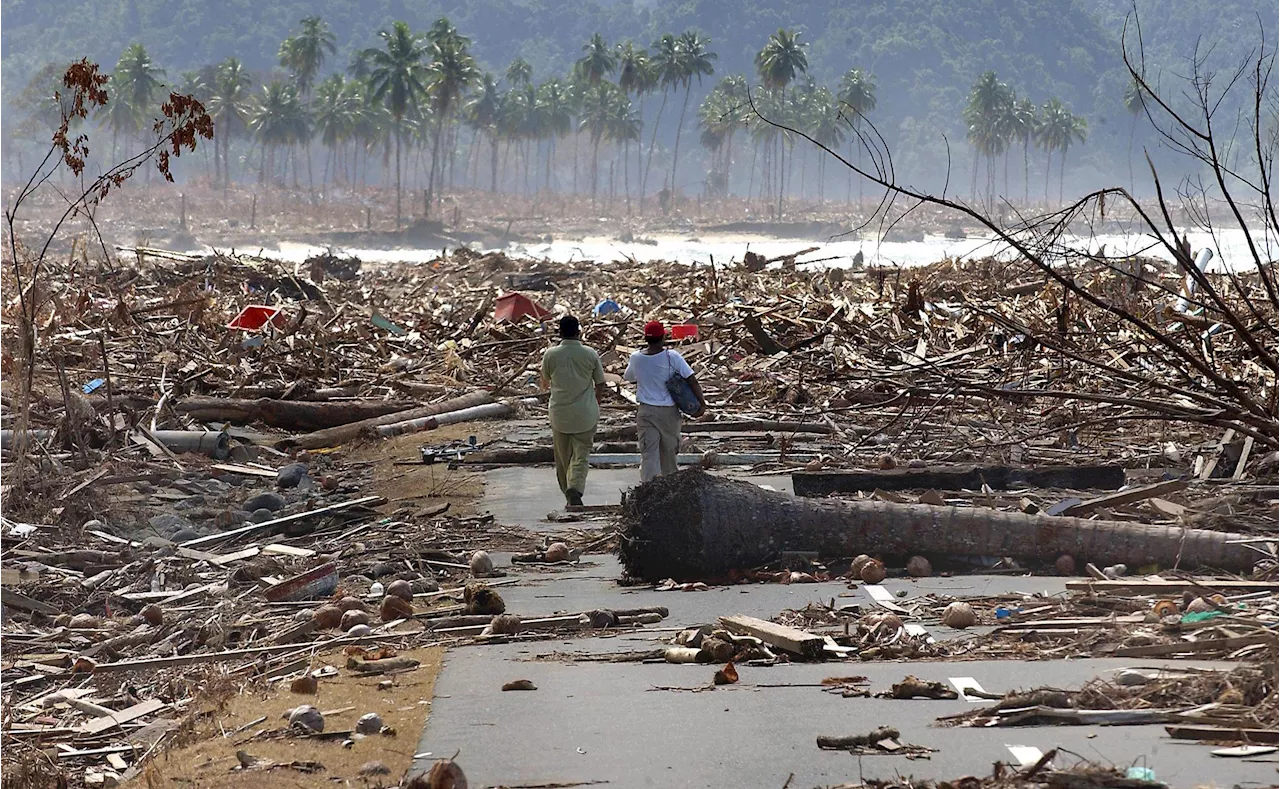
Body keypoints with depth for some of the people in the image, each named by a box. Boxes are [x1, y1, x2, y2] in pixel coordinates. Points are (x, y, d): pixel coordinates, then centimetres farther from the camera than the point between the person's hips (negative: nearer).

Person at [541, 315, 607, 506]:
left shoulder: (551, 355, -4)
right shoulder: (590, 354, -5)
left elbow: (544, 383, 12)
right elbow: (600, 384, 4)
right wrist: (595, 405, 22)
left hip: (559, 414, 1)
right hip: (585, 414, -1)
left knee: (563, 457, 13)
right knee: (581, 455, 1)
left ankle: (569, 495, 19)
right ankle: (575, 488, -20)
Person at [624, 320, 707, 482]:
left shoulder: (636, 358, -5)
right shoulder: (672, 357, -11)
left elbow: (629, 378, 15)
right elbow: (691, 379, -12)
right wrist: (702, 403, -7)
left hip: (645, 411, 0)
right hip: (669, 411, 0)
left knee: (648, 452, -3)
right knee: (669, 451, 16)